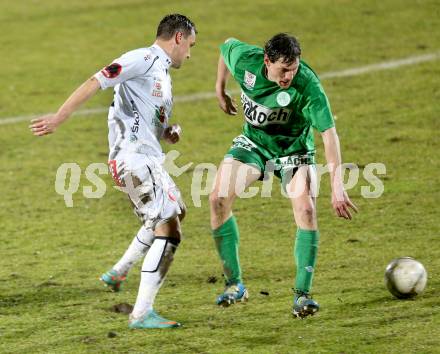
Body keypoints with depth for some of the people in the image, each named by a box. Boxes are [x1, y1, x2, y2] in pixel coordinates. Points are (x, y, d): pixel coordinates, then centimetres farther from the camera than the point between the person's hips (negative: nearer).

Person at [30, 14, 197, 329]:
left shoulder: (161, 71, 23)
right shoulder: (143, 59, -7)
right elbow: (95, 84, -15)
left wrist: (168, 133, 7)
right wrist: (59, 117, -21)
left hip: (148, 158, 10)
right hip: (135, 158, -10)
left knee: (176, 212, 30)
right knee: (169, 232, -14)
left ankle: (119, 272, 35)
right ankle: (141, 313, -16)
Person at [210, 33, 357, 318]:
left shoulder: (308, 85, -34)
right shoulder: (245, 60, -24)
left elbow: (329, 133, -36)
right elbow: (227, 46, 2)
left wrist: (337, 187, -43)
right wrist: (221, 90, 14)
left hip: (294, 149, -3)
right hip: (253, 143, 3)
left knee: (307, 210, -24)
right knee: (218, 199, -13)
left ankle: (302, 294, -15)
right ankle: (235, 285, 0)